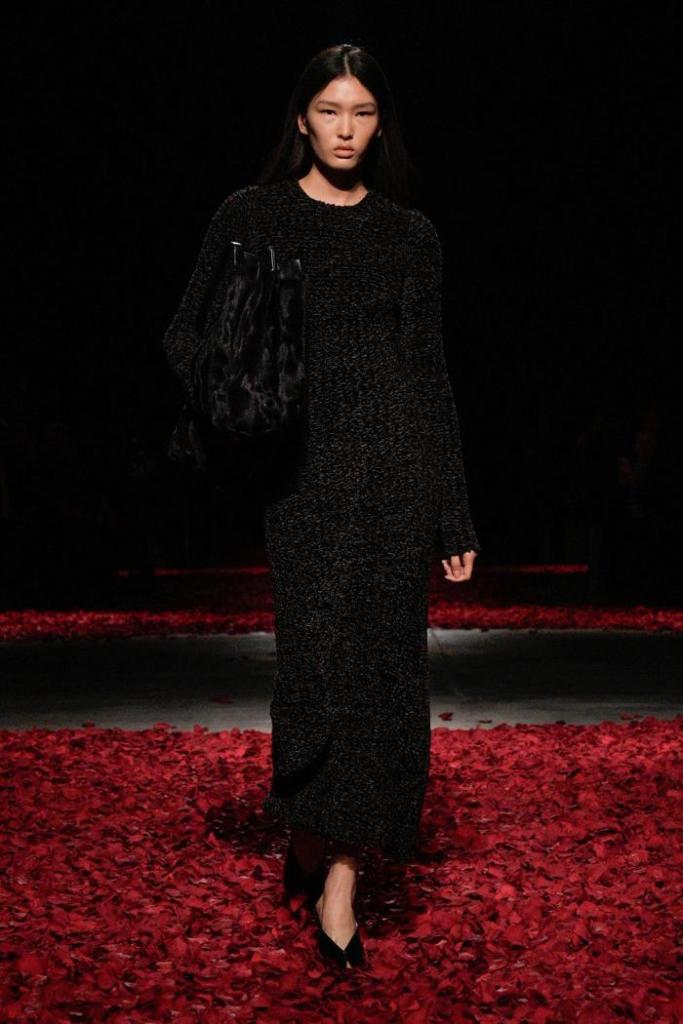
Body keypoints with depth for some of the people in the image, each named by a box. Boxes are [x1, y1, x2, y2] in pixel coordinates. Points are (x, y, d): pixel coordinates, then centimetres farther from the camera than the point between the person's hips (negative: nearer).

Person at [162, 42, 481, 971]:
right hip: (307, 467, -2)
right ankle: (327, 861, 12)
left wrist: (455, 517, 8)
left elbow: (432, 373, 11)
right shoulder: (250, 217, 7)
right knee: (322, 658, -9)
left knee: (384, 663, 0)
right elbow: (187, 334, 9)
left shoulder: (409, 233, 11)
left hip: (398, 460, 2)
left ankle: (335, 865, 11)